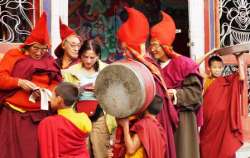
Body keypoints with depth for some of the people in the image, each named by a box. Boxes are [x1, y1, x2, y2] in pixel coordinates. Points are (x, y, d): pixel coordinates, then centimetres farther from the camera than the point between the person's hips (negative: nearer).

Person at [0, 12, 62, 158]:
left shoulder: (49, 61, 10)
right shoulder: (14, 55, 3)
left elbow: (56, 84, 6)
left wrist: (46, 91, -14)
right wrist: (19, 82, -19)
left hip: (39, 116, 2)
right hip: (13, 114, -2)